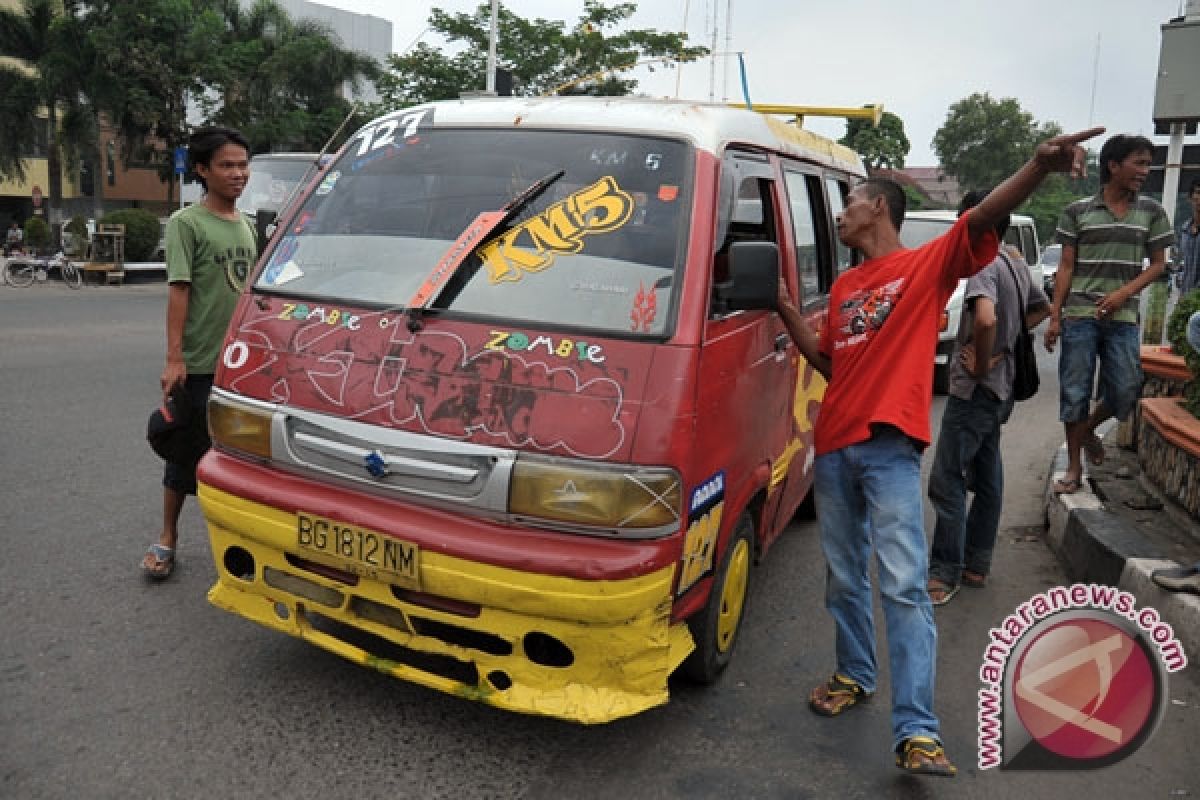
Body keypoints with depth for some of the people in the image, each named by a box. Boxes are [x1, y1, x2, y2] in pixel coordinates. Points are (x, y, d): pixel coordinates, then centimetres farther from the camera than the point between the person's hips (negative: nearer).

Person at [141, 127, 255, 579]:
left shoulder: (244, 225, 11)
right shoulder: (187, 223, -8)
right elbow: (178, 291, -13)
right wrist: (174, 358, -19)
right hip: (200, 363, -6)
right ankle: (167, 539, 17)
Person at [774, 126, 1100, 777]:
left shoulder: (928, 264, 1)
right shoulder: (843, 287, 18)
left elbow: (982, 218, -18)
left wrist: (1038, 167, -35)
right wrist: (787, 311, 15)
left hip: (890, 449, -6)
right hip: (833, 446, 7)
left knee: (903, 586, -10)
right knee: (843, 578, 15)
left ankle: (916, 730, -7)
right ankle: (855, 676, 33)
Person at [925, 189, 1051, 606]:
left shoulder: (985, 265, -18)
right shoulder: (1015, 263, 10)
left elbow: (985, 319, -36)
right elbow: (1042, 308, 26)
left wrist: (980, 364, -20)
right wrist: (1005, 344, 14)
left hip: (974, 389, -10)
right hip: (1001, 389, 10)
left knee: (947, 480, -5)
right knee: (987, 479, 14)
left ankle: (946, 573, 2)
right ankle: (976, 566, 24)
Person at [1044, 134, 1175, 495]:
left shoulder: (1151, 212, 6)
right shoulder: (1077, 211, 2)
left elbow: (1158, 263, 8)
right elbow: (1066, 267, 3)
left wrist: (1123, 293, -9)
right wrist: (1055, 316, -2)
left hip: (1123, 318, 2)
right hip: (1079, 316, -1)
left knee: (1125, 392, -2)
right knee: (1074, 393, 0)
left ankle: (1088, 428, 30)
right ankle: (1074, 468, 12)